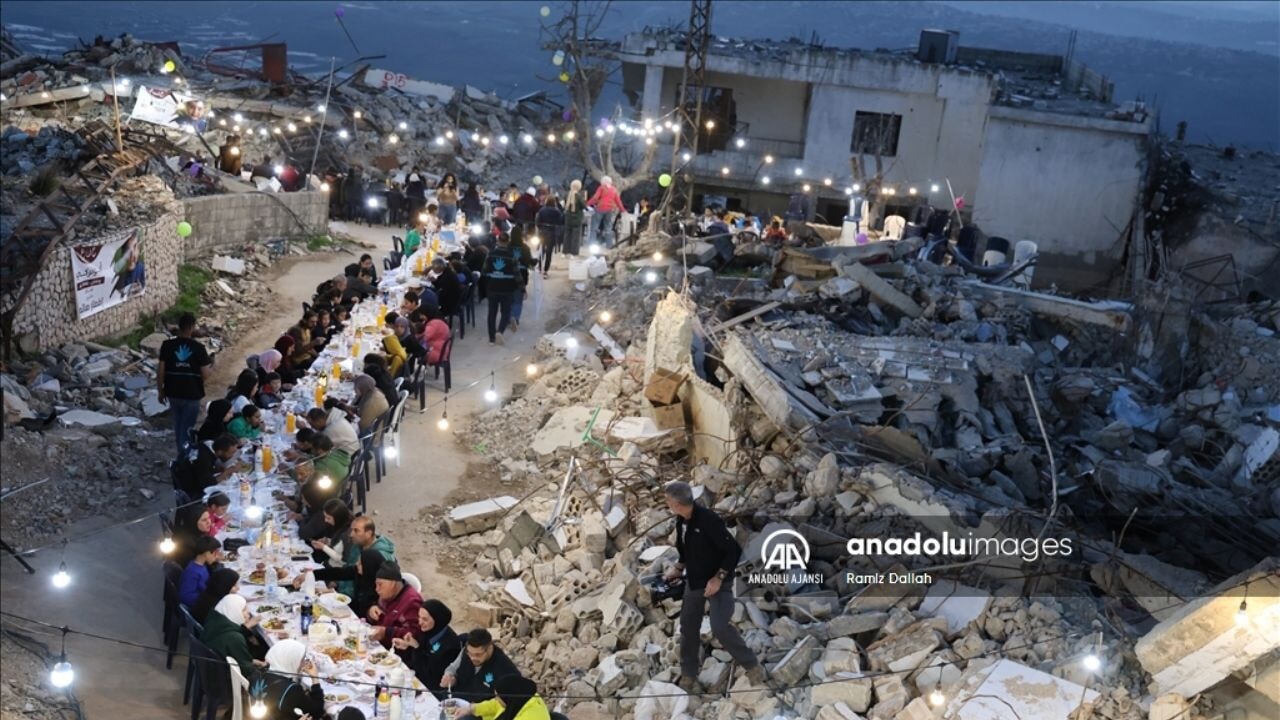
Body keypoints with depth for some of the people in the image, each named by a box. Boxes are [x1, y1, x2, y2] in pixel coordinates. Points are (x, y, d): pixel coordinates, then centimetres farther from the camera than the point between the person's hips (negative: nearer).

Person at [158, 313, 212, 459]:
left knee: (178, 424, 23)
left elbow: (160, 371, -5)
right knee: (187, 427, 8)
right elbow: (205, 375, -12)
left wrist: (160, 391, 8)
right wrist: (211, 368, 11)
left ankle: (183, 453, 36)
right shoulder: (199, 347, -14)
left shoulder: (167, 345, -8)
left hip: (173, 393, 3)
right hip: (192, 394, -3)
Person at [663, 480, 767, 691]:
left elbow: (734, 550, -23)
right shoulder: (681, 521, -1)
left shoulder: (708, 519, -26)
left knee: (720, 627, -20)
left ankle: (752, 665, 0)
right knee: (688, 628, 11)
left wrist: (719, 578, -24)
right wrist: (677, 569, 9)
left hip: (717, 582, -8)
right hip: (693, 582, 8)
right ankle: (688, 676, 28)